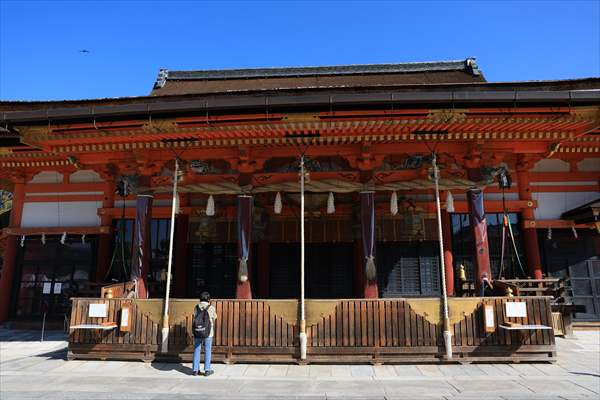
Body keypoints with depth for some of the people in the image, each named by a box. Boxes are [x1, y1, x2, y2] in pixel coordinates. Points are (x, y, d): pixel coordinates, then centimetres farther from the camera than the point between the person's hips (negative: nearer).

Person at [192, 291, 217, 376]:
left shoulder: (197, 307, -2)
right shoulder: (211, 307, -6)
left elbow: (194, 318, 2)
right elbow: (214, 318, 10)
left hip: (197, 332, 2)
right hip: (207, 332, -2)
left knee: (197, 350, 13)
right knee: (208, 351, 8)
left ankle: (195, 369, 16)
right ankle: (207, 370, 10)